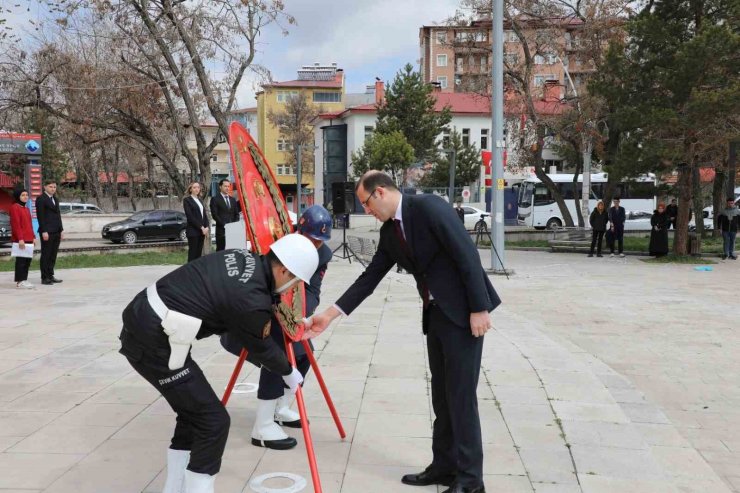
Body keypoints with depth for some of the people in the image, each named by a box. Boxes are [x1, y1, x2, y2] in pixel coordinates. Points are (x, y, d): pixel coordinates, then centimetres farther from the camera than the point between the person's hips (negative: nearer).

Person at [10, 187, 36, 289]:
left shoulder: (26, 209, 19)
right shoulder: (14, 207, -9)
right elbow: (16, 224, -15)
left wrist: (33, 237, 14)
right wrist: (20, 239, -21)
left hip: (28, 239, 9)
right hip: (20, 240, -9)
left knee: (28, 260, 10)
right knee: (21, 260, -6)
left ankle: (24, 280, 16)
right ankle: (20, 282, -2)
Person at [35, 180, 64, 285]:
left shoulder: (55, 199, 19)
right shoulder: (41, 199, -5)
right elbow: (40, 216, -11)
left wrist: (61, 230, 14)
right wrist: (44, 231, -17)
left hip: (56, 232, 7)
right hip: (47, 232, -7)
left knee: (53, 255, 9)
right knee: (46, 255, -3)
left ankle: (50, 276, 15)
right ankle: (44, 278, 1)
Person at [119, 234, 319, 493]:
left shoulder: (243, 257, 3)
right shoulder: (252, 301, -18)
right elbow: (261, 348, 1)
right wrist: (290, 373, 20)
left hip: (141, 318, 9)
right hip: (153, 343, -9)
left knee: (193, 411, 20)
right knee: (213, 421, 0)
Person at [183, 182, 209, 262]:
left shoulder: (200, 200, 18)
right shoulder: (187, 200, -3)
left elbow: (204, 214, 15)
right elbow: (190, 216, -11)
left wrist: (206, 227, -1)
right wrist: (201, 227, -13)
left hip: (202, 230, 6)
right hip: (193, 231, -6)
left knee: (199, 253, 6)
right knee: (192, 253, -6)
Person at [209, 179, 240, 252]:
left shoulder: (232, 199, 19)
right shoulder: (215, 199, 1)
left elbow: (236, 214, 18)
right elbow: (214, 215, -6)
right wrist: (224, 225, -14)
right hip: (221, 230, -4)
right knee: (221, 251, -4)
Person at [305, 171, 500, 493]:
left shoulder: (428, 207, -16)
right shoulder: (389, 232, 9)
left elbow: (467, 254, -19)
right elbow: (369, 278, 11)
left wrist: (479, 308, -20)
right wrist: (329, 315, 7)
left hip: (463, 311, -8)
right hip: (435, 313, 8)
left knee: (460, 393, -3)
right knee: (441, 394, 13)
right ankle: (444, 466, 25)